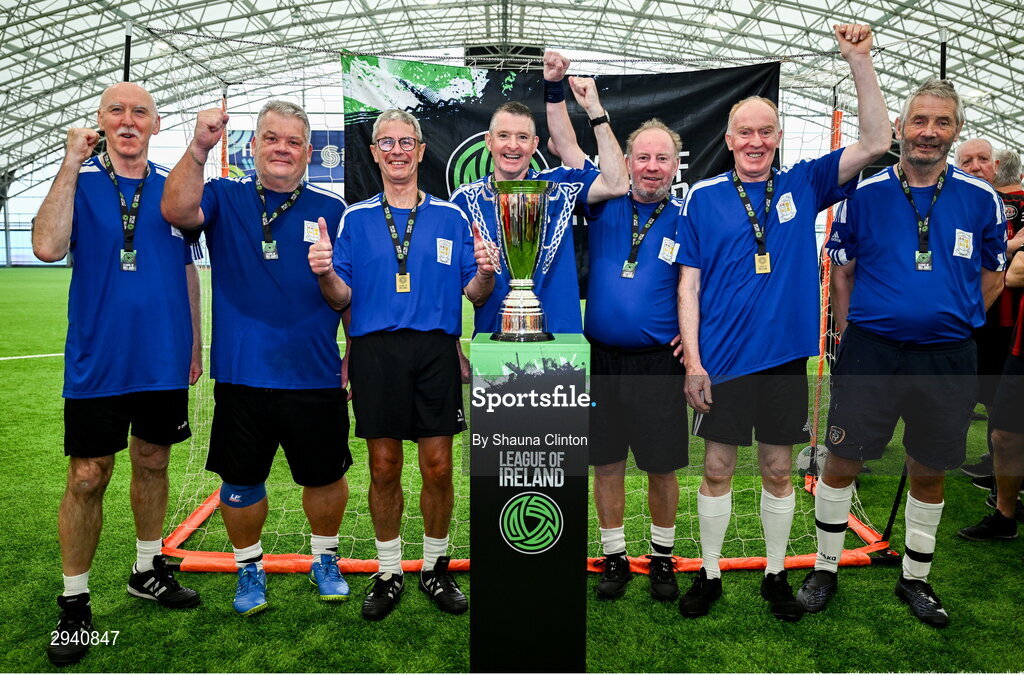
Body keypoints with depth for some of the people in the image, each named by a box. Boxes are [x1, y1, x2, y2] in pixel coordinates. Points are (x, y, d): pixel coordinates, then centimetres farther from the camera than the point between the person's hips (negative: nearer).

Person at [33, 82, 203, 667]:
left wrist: (195, 342, 11)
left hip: (164, 360, 3)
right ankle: (75, 602, 18)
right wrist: (71, 164, -19)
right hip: (97, 362, -3)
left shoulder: (172, 186, 6)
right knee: (88, 478, 1)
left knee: (153, 462, 14)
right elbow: (48, 248, -20)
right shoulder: (79, 183, -2)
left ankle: (148, 571, 32)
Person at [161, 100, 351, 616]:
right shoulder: (225, 198, 4)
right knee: (241, 481, 13)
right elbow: (177, 211, -18)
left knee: (325, 476, 13)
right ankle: (249, 569, 36)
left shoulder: (332, 211, 4)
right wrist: (199, 147, -28)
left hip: (316, 376, 1)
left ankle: (325, 559, 38)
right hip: (241, 375, 0)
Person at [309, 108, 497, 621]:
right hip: (376, 350, 0)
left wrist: (486, 272, -15)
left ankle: (436, 568, 24)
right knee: (384, 467, 6)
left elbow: (474, 294, 6)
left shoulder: (450, 217, 9)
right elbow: (342, 297, 6)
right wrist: (324, 273, -14)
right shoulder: (355, 218, 10)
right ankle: (389, 573, 24)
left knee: (438, 467, 4)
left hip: (436, 349, 0)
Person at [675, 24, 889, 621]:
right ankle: (710, 575, 24)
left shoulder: (802, 186, 5)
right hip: (722, 358, -1)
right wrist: (692, 359, -8)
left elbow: (877, 143, -2)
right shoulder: (704, 198, 0)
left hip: (785, 356, 2)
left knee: (779, 468, 12)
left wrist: (860, 61, -10)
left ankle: (777, 577, 29)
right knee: (718, 467, 7)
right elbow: (689, 283, -2)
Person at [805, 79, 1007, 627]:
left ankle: (915, 580, 33)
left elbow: (993, 274, 13)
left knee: (929, 474, 13)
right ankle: (825, 570, 23)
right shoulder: (864, 193, -1)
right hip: (870, 353, -1)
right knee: (841, 463, 4)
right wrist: (850, 336, 5)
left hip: (947, 361, 2)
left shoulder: (980, 199, 2)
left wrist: (954, 321, 7)